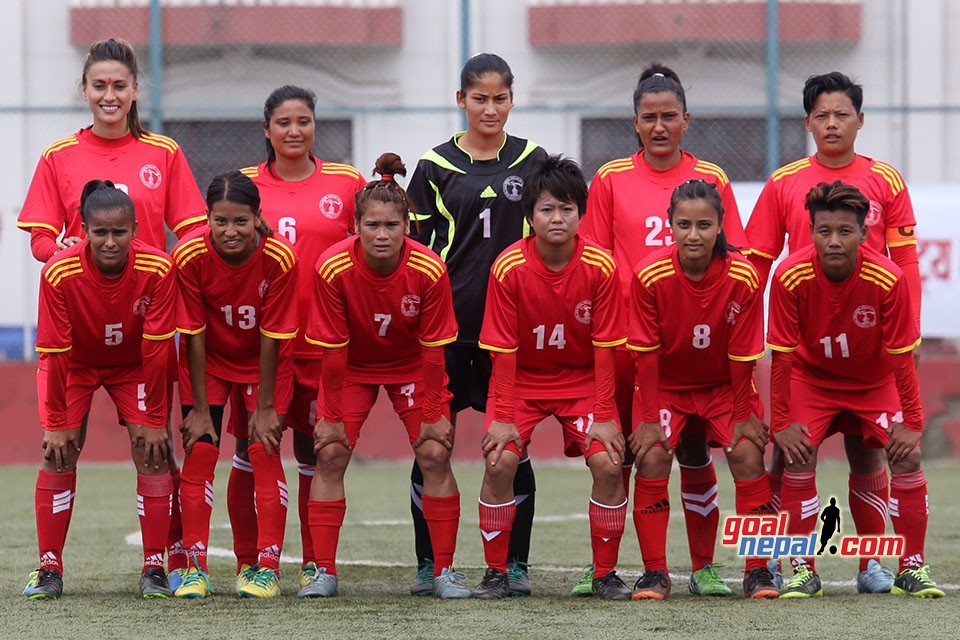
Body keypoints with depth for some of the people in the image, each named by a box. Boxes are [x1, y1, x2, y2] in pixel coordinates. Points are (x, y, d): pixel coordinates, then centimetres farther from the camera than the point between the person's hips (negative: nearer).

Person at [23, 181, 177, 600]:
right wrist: (56, 423, -18)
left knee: (152, 453, -11)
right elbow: (56, 353, -23)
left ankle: (154, 568, -3)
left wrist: (155, 420, -17)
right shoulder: (59, 273, -31)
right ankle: (49, 569, -4)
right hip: (75, 365, 0)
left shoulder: (157, 270, -29)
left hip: (134, 365, 0)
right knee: (57, 455, -12)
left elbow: (156, 350, -22)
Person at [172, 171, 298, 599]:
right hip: (209, 359, 1)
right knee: (200, 451, -7)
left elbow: (272, 336, -19)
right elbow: (194, 335, -18)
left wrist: (265, 406, -14)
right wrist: (200, 407, -14)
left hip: (263, 361, -1)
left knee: (264, 449, -9)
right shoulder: (190, 255, -26)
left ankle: (268, 568, -3)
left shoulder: (279, 258, -27)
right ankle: (196, 568, -2)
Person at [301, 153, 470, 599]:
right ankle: (324, 571, -6)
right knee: (329, 454, -12)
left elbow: (433, 349, -16)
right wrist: (332, 416, -13)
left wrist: (433, 414, -11)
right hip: (352, 367, 0)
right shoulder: (333, 268, -28)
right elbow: (332, 350, -18)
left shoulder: (429, 270, -27)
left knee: (435, 454, -11)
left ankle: (444, 570, -1)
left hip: (411, 367, 0)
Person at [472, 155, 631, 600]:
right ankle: (496, 572, -5)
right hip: (522, 380, 0)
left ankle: (606, 574, -2)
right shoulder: (508, 268, -19)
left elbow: (604, 346, -12)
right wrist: (503, 417, -16)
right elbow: (503, 349, -14)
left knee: (608, 463, -17)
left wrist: (605, 417, -13)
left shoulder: (600, 267, -17)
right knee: (500, 461, -19)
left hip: (582, 379, 0)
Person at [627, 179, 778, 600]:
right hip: (666, 384, 0)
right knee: (652, 456, -18)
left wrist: (743, 414, -7)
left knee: (748, 453, -15)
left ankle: (758, 571, -5)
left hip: (724, 384, 0)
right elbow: (646, 353, -16)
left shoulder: (743, 278, -23)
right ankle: (654, 573, -9)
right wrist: (649, 419, -15)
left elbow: (742, 355, -13)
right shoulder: (650, 276, -24)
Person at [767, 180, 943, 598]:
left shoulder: (888, 279, -29)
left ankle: (913, 568, -1)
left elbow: (901, 356, -19)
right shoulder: (791, 277, -28)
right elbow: (782, 354, -19)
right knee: (798, 455, -18)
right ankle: (803, 571, -8)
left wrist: (910, 422, -16)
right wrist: (782, 422, -18)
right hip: (811, 377, 0)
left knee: (906, 457, -14)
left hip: (875, 380, 0)